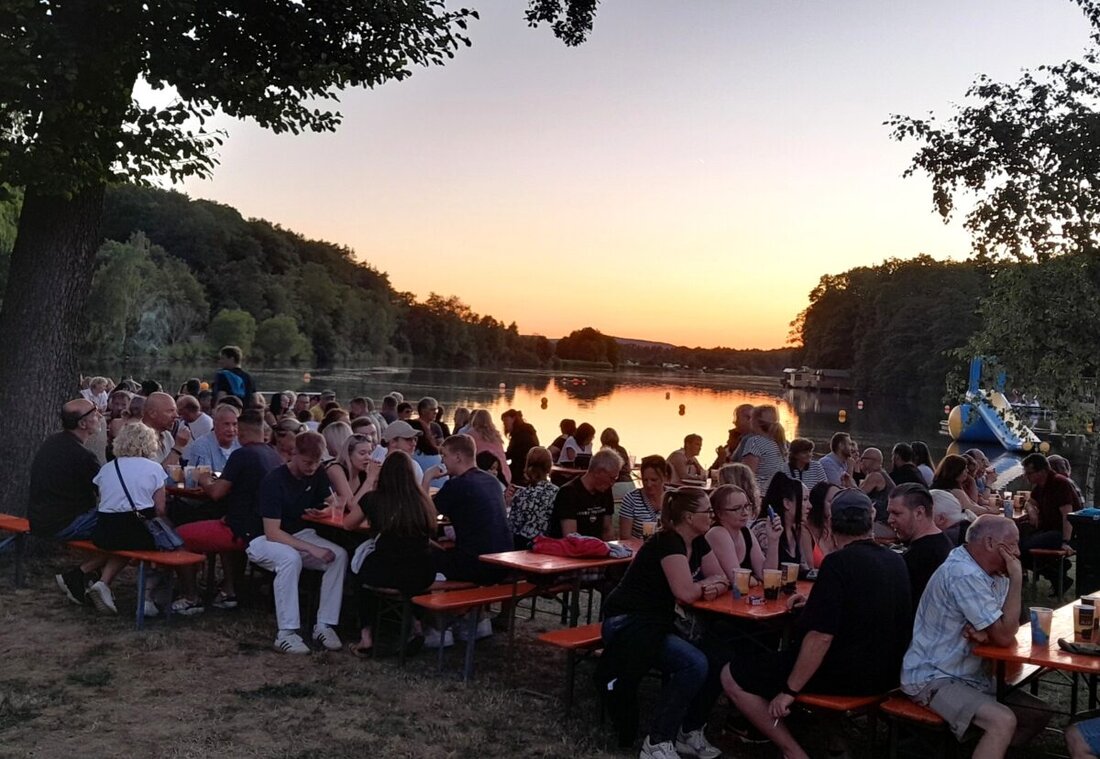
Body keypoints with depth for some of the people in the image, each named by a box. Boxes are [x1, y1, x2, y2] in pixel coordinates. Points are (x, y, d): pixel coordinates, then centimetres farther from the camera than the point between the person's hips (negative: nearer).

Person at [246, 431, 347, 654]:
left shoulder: (318, 475, -1)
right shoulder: (274, 481, -21)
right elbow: (272, 532, -26)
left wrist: (318, 512, -17)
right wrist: (311, 549, -32)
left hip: (300, 535, 6)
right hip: (264, 540, -6)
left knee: (339, 555, -22)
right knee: (290, 558, -39)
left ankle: (324, 625, -17)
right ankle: (286, 633, -32)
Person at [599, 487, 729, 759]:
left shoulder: (697, 543, 7)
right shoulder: (668, 542, -20)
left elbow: (722, 580, 9)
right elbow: (686, 593, -28)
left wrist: (714, 587, -14)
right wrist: (707, 584, -7)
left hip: (660, 623, 9)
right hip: (627, 624, -9)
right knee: (695, 663, -27)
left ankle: (690, 731, 8)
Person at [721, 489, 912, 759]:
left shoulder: (838, 562, -21)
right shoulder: (896, 561, 4)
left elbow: (821, 636, -25)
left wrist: (789, 690, -17)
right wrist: (818, 600, 26)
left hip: (846, 675, -9)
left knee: (732, 677, 0)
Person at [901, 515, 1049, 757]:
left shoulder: (993, 573, 5)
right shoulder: (965, 574, -24)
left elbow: (1005, 629, 7)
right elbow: (1004, 637, -22)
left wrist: (985, 632, -16)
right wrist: (1016, 579, -18)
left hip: (970, 672, 10)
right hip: (933, 677, -10)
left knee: (1038, 713, 6)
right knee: (1004, 721, -26)